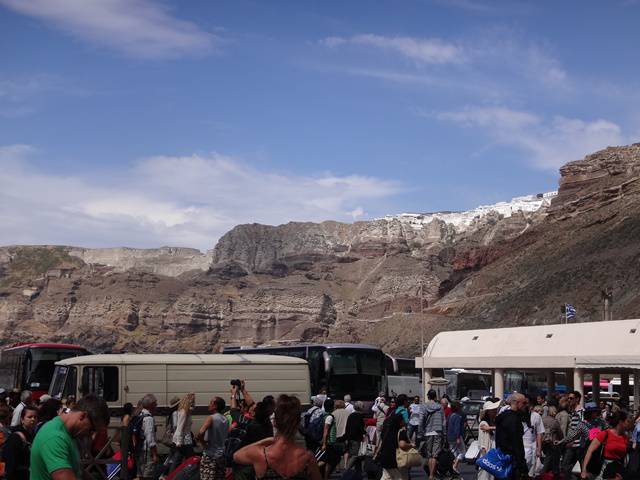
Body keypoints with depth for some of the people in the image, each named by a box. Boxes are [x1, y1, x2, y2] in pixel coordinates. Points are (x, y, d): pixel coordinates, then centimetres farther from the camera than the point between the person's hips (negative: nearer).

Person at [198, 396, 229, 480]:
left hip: (210, 455, -7)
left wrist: (204, 443, -12)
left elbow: (200, 433, -27)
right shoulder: (226, 420, 7)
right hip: (222, 454, 7)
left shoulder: (211, 418, -13)